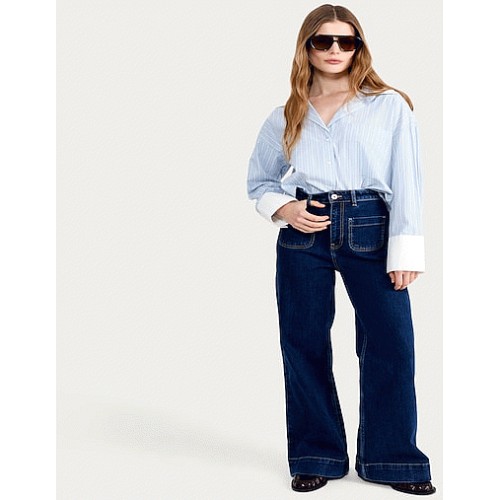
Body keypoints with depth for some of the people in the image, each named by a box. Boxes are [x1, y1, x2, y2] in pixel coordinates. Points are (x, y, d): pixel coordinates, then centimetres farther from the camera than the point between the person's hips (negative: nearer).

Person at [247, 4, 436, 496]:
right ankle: (316, 456, 20)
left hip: (369, 230, -2)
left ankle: (392, 459, 12)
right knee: (304, 344, 5)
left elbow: (406, 183, -1)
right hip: (303, 234, 2)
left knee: (391, 341, -5)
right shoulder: (285, 117, 11)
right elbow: (258, 181, 18)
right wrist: (283, 209, -3)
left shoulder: (390, 106, 4)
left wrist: (405, 250, -8)